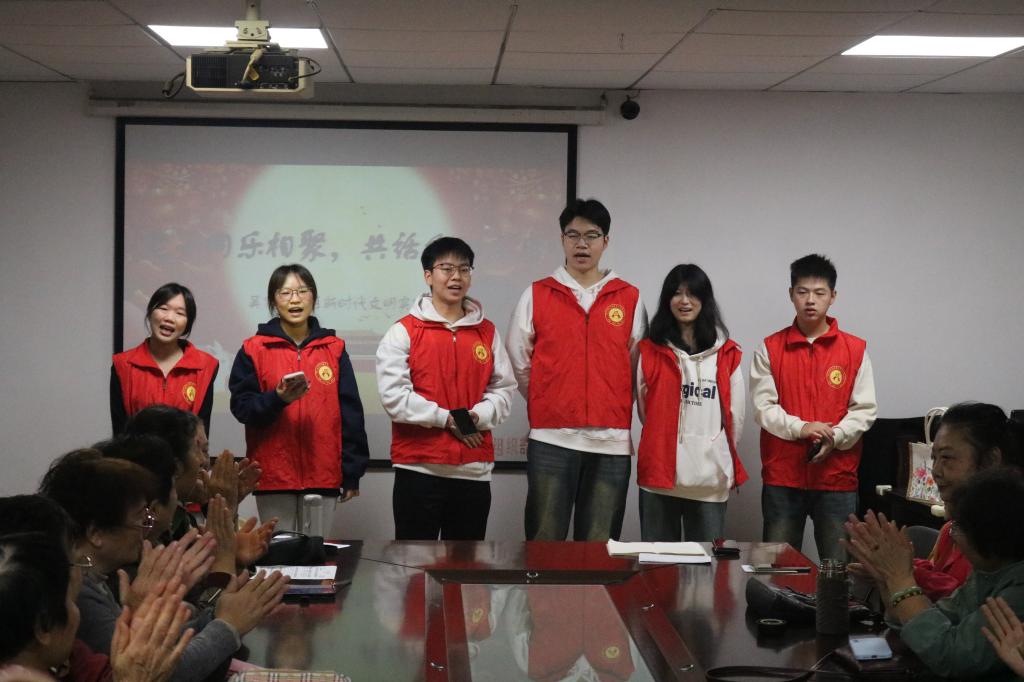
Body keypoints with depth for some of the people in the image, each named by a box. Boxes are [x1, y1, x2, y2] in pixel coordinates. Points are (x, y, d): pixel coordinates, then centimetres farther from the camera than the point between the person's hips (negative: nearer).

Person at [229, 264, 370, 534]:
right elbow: (241, 407, -1)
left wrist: (352, 474, 3)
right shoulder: (254, 350, 4)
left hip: (323, 475, 1)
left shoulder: (334, 348, 8)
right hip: (273, 475, -1)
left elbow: (350, 413, 7)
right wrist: (278, 398, -20)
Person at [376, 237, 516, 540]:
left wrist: (478, 415, -10)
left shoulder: (487, 332, 11)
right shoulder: (404, 332, -2)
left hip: (475, 469, 4)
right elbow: (393, 395, -10)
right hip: (419, 468, -4)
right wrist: (445, 418, -15)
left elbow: (504, 389, 10)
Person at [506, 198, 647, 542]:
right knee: (544, 542, 1)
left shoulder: (630, 298, 8)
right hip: (551, 439, -1)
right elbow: (518, 363, 8)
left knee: (599, 547, 6)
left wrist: (614, 406, 8)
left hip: (612, 440, 1)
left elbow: (640, 368, 11)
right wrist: (545, 404, 9)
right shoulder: (537, 295, 6)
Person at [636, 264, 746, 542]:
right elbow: (645, 409, 9)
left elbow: (735, 415, 10)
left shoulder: (727, 354, 7)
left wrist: (723, 458, 13)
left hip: (710, 477, 1)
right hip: (659, 474, 0)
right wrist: (663, 447, 10)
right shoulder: (650, 351, 6)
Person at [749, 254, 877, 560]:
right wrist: (800, 427, -17)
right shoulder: (770, 348, 5)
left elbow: (865, 410, 2)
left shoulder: (855, 349, 4)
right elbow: (763, 407, -1)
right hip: (782, 477, 0)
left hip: (837, 476, 0)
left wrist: (834, 437, -14)